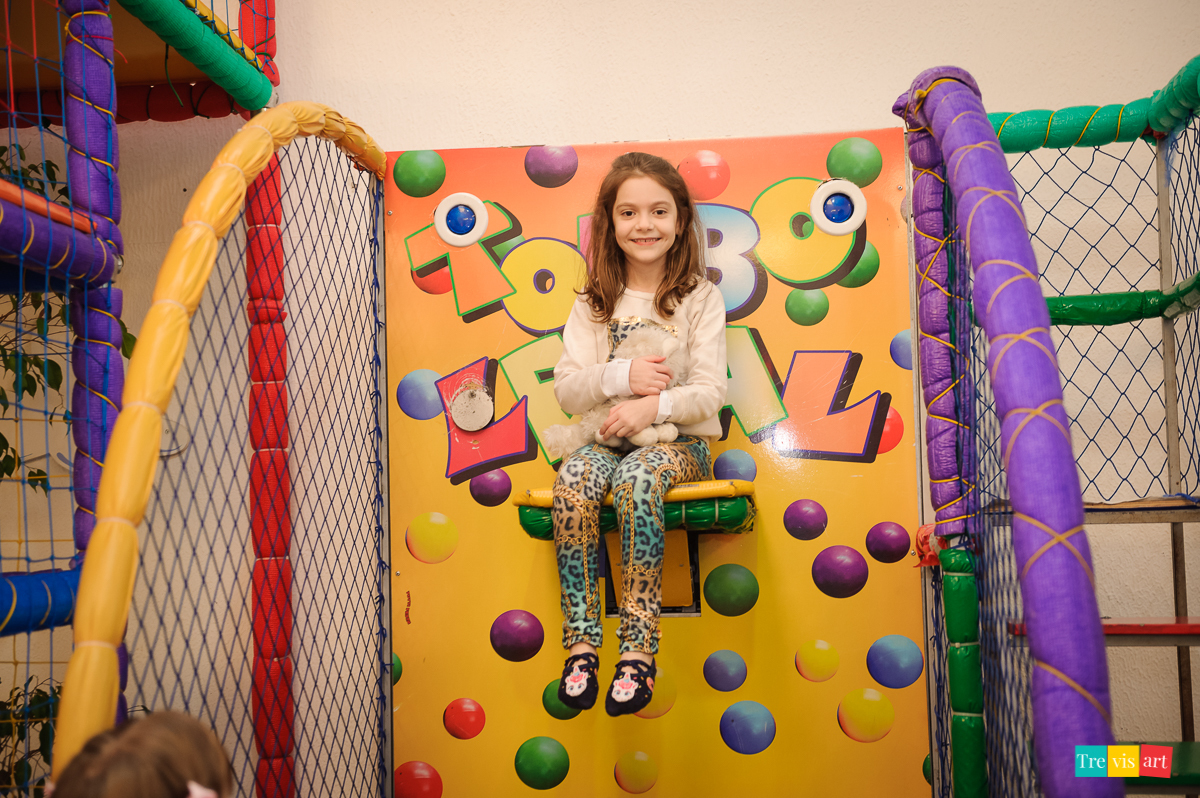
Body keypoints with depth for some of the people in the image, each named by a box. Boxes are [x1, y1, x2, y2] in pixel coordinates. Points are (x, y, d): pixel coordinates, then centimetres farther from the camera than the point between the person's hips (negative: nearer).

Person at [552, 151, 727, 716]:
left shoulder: (700, 298, 3)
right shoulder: (594, 302, 10)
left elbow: (710, 392, -5)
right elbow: (565, 390, 2)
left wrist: (656, 405, -24)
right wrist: (621, 376, -16)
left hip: (680, 441, -2)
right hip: (608, 436, 3)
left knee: (638, 477, -36)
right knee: (575, 476, -31)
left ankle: (639, 649, -32)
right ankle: (581, 644, -28)